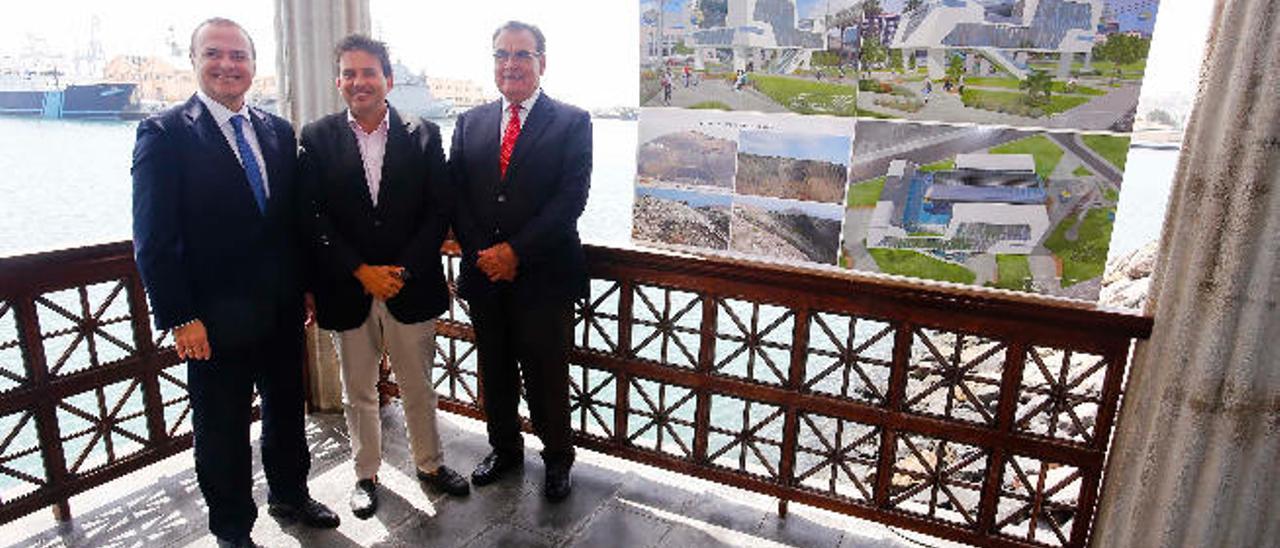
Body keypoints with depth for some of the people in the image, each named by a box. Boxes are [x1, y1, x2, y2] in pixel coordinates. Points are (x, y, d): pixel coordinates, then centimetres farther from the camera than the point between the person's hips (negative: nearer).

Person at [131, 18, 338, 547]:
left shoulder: (278, 132, 6)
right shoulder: (164, 133, -9)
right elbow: (154, 239, -12)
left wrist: (305, 286, 6)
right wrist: (180, 318, -15)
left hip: (283, 310, 5)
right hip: (216, 320, -4)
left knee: (287, 408, 20)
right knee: (222, 429, 12)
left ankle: (290, 494, 42)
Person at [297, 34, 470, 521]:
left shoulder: (423, 135, 1)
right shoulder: (317, 138, 1)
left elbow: (438, 211, -2)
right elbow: (312, 217, -4)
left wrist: (403, 269, -11)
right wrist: (362, 272, -12)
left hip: (411, 287, 0)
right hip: (347, 290, 1)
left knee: (418, 386, 13)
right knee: (358, 392, 14)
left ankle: (430, 463, 33)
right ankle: (366, 474, 33)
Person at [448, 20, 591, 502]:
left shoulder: (572, 122, -3)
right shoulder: (469, 123, 10)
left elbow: (571, 199, -12)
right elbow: (456, 196, 6)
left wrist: (516, 251, -16)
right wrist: (480, 252, -7)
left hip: (543, 276, -4)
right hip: (484, 275, 4)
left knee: (546, 376, 6)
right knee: (495, 372, 17)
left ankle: (557, 458, 29)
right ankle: (504, 449, 39)